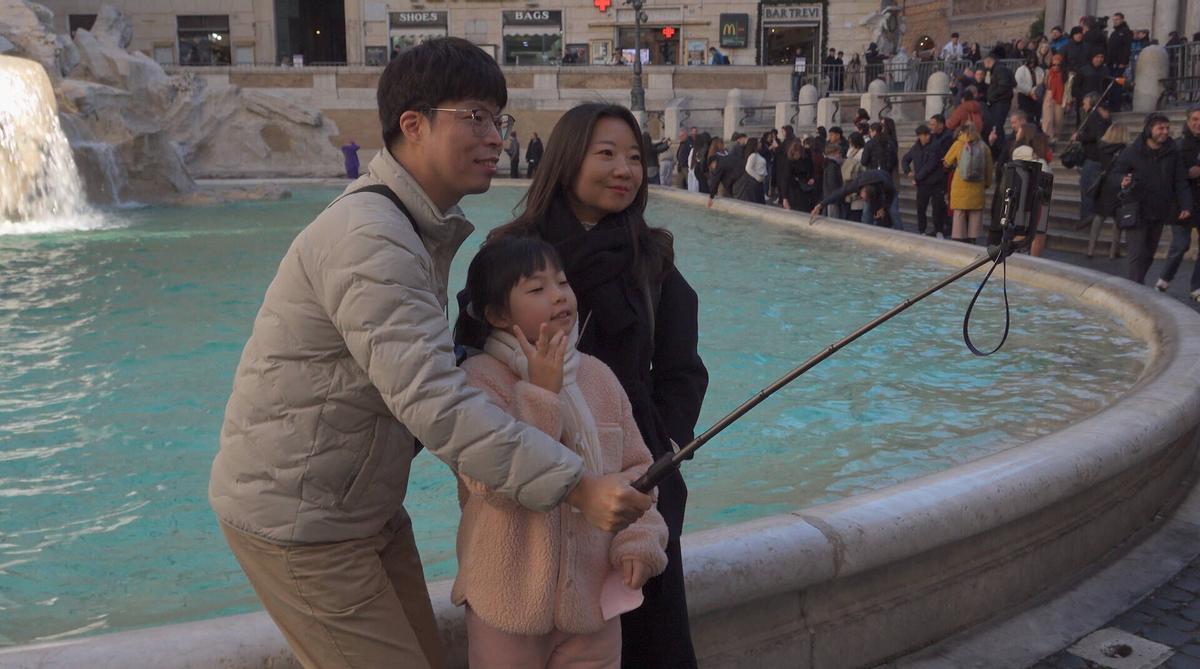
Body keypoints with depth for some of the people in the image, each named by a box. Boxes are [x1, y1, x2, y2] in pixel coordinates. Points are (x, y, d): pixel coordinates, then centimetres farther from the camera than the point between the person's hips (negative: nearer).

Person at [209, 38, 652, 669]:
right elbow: (434, 402, -33)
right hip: (298, 520, -9)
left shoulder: (421, 227, 9)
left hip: (367, 508, 9)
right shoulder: (369, 237, -25)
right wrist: (576, 486, -34)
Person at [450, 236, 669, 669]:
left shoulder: (598, 376, 2)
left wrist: (639, 537, -6)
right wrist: (541, 393, -23)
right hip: (511, 600, -4)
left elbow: (635, 467, 8)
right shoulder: (479, 378, -13)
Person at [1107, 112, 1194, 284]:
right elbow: (1113, 175, -3)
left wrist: (1185, 206, -10)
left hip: (1159, 213, 4)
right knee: (1137, 256, -9)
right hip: (1136, 212, -4)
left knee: (1149, 254, 14)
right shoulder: (1132, 152, -8)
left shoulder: (1174, 152, 0)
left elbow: (1180, 183, 2)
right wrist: (1122, 181, -27)